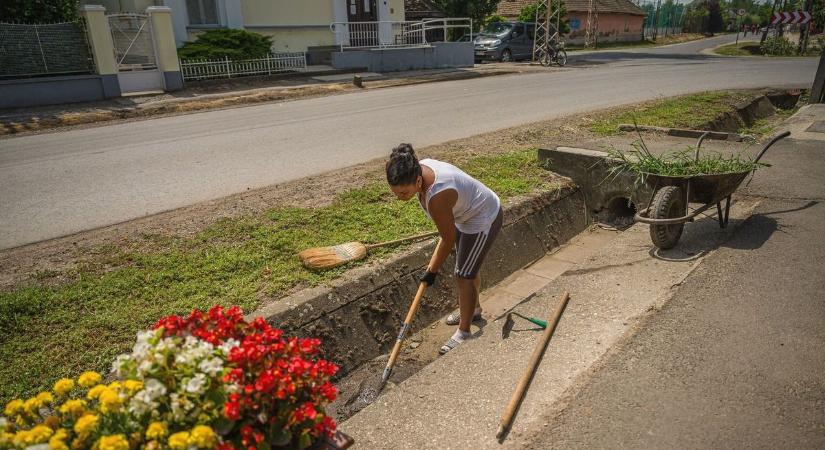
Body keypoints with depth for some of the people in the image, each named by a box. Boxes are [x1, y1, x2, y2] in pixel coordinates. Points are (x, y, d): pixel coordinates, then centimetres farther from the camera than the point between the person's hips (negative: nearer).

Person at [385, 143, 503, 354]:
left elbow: (448, 239, -26)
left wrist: (433, 271, -13)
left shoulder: (437, 197, -40)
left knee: (464, 275, -2)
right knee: (468, 267, 23)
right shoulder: (419, 168, -16)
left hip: (483, 220, -9)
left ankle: (463, 333, 14)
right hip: (465, 214, 9)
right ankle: (473, 309, 46)